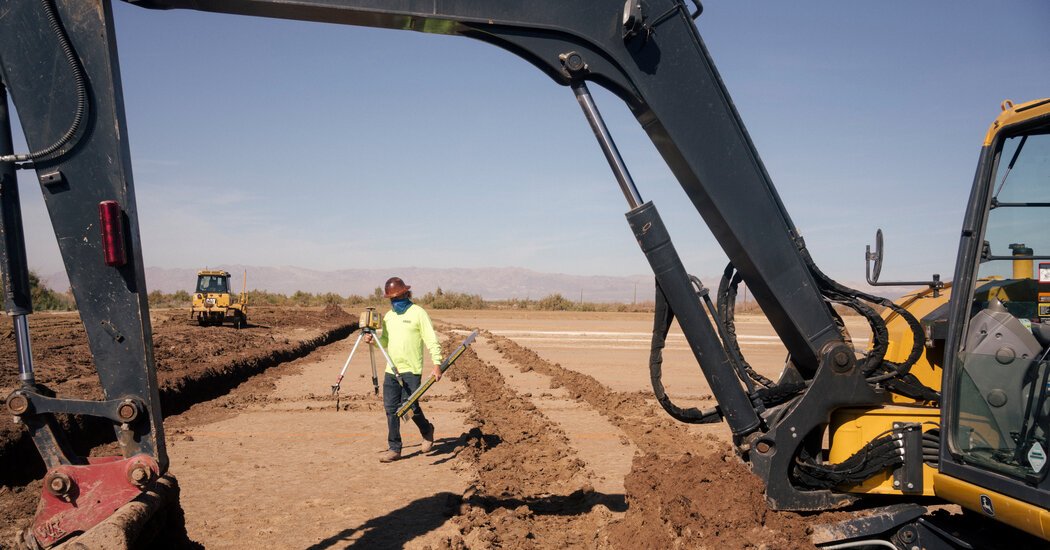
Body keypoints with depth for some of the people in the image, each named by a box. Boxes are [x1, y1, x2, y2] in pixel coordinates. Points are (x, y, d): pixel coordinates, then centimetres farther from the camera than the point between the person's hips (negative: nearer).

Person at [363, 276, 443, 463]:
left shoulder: (418, 313, -5)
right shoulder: (388, 316, 14)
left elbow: (432, 341, -8)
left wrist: (437, 365, -17)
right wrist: (372, 340, 2)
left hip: (411, 370, -6)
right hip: (391, 370, 6)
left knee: (410, 407, -8)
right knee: (391, 408, 4)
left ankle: (427, 430, 22)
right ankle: (394, 448, 13)